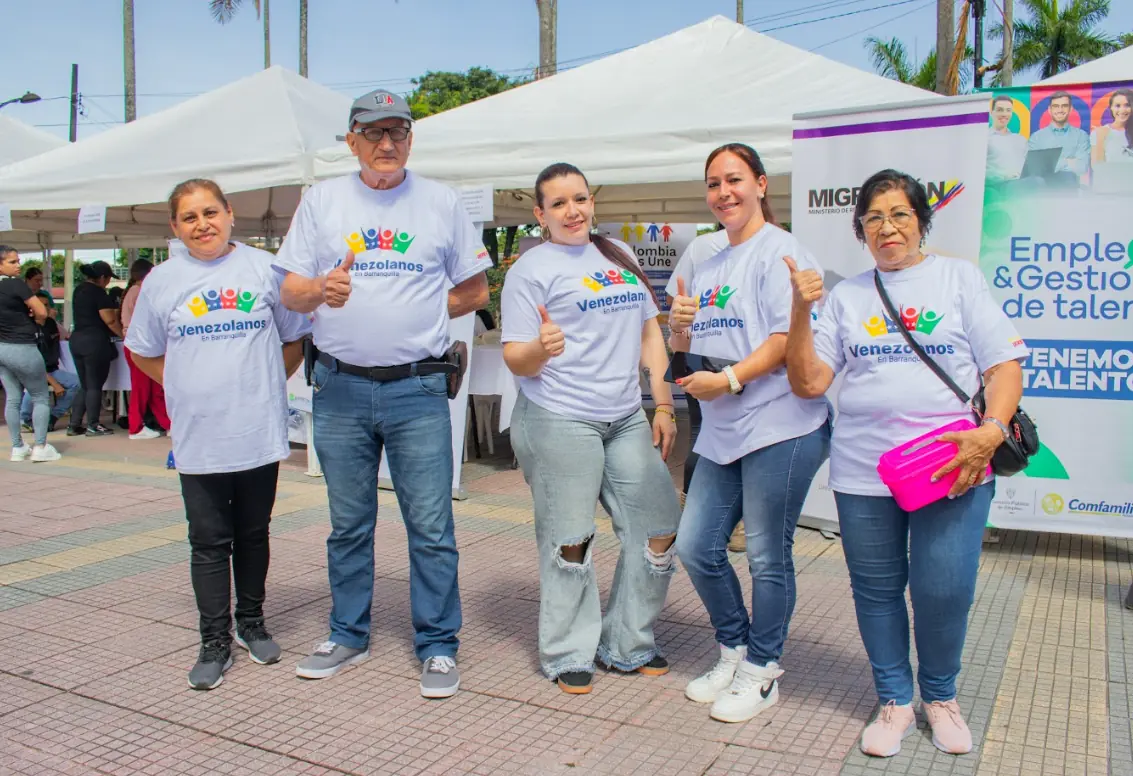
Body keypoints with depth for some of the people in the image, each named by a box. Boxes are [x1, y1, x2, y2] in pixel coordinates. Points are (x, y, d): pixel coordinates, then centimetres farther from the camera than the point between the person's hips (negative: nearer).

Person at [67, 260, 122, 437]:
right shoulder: (98, 292, -11)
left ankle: (74, 425, 11)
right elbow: (110, 320, -15)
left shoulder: (79, 290, 14)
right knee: (95, 386, 0)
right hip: (95, 342, -8)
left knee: (85, 386, 14)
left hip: (76, 340, 8)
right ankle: (92, 426, 5)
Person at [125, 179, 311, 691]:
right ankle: (214, 642, 14)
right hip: (198, 437, 0)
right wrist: (191, 385, 4)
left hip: (259, 432, 0)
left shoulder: (263, 269, 0)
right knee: (209, 542, 5)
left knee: (253, 534, 13)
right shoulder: (162, 280, 3)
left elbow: (293, 340, 9)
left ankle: (251, 622, 30)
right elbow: (143, 352, 14)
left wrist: (264, 382, 3)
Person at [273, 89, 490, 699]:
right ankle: (348, 635, 28)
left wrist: (415, 317, 1)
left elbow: (474, 291, 10)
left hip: (417, 388, -1)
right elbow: (291, 292, 4)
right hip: (340, 389, 2)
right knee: (347, 525, 13)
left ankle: (437, 646, 13)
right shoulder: (321, 200, 9)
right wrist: (323, 290, -17)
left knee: (431, 527, -1)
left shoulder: (441, 202, 6)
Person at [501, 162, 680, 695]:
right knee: (569, 541, -2)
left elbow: (649, 332, 19)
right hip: (558, 422, -6)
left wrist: (663, 405, 10)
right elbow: (516, 360, -5)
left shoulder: (620, 256, 15)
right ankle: (568, 655, 18)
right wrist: (541, 348, -28)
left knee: (660, 528, 6)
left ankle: (627, 645, 23)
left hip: (627, 420, 6)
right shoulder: (532, 269, -3)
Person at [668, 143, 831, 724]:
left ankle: (762, 672, 19)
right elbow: (687, 346, 22)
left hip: (779, 424, -8)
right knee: (696, 547, 9)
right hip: (723, 430, 8)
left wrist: (730, 379, -22)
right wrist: (680, 326, 1)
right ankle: (734, 651, 29)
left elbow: (788, 336, -16)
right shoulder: (709, 267, 20)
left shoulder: (780, 251, -5)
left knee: (767, 556, 2)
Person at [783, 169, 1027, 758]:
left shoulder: (958, 277, 7)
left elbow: (1005, 365, 3)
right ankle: (894, 702, 28)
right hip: (863, 471, 2)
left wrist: (992, 431, -14)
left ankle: (940, 696, 24)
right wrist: (802, 311, -9)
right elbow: (808, 382, 4)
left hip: (952, 467, -2)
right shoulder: (845, 295, 11)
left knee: (944, 590, -4)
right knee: (876, 589, 8)